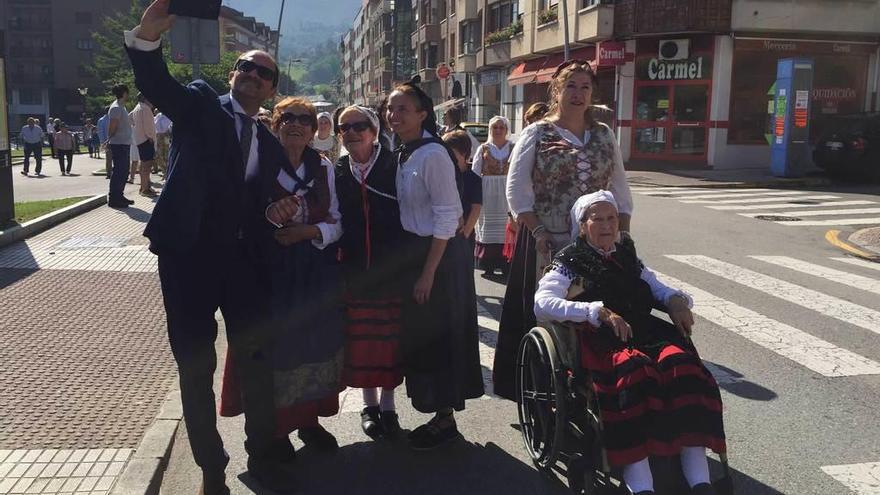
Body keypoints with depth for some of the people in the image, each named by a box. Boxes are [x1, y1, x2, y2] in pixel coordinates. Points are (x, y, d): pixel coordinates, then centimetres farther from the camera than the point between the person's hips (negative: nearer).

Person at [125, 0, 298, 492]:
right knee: (195, 367, 6)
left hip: (244, 260, 4)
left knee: (258, 360, 10)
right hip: (188, 256, -3)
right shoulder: (201, 106, 2)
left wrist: (286, 213, -3)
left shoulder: (271, 145, 14)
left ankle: (262, 455, 29)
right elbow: (156, 83, -19)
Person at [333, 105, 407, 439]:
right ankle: (369, 405, 25)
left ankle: (387, 405, 22)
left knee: (391, 338, 6)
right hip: (354, 270, 2)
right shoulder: (337, 171, 4)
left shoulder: (393, 166, -4)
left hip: (391, 269, -2)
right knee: (360, 340, 8)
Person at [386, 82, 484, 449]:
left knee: (438, 334, 1)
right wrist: (412, 265, 9)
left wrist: (428, 272, -19)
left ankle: (445, 419, 16)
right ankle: (437, 414, 26)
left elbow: (447, 217, -19)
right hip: (412, 253, 9)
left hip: (439, 254, -8)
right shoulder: (402, 155, 10)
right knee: (416, 334, 13)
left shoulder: (432, 154, -16)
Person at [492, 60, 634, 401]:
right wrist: (537, 232, -12)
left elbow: (620, 189, 15)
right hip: (547, 243, -3)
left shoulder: (603, 135, 13)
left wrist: (624, 233, 5)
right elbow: (517, 189, -4)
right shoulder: (536, 134, 2)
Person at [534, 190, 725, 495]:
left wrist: (676, 300, 6)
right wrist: (600, 311, -14)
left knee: (681, 363, -28)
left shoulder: (628, 257, 28)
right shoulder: (570, 263, 13)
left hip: (645, 331, 5)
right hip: (599, 339, -4)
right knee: (632, 369, -37)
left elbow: (658, 289, 32)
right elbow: (542, 305, -3)